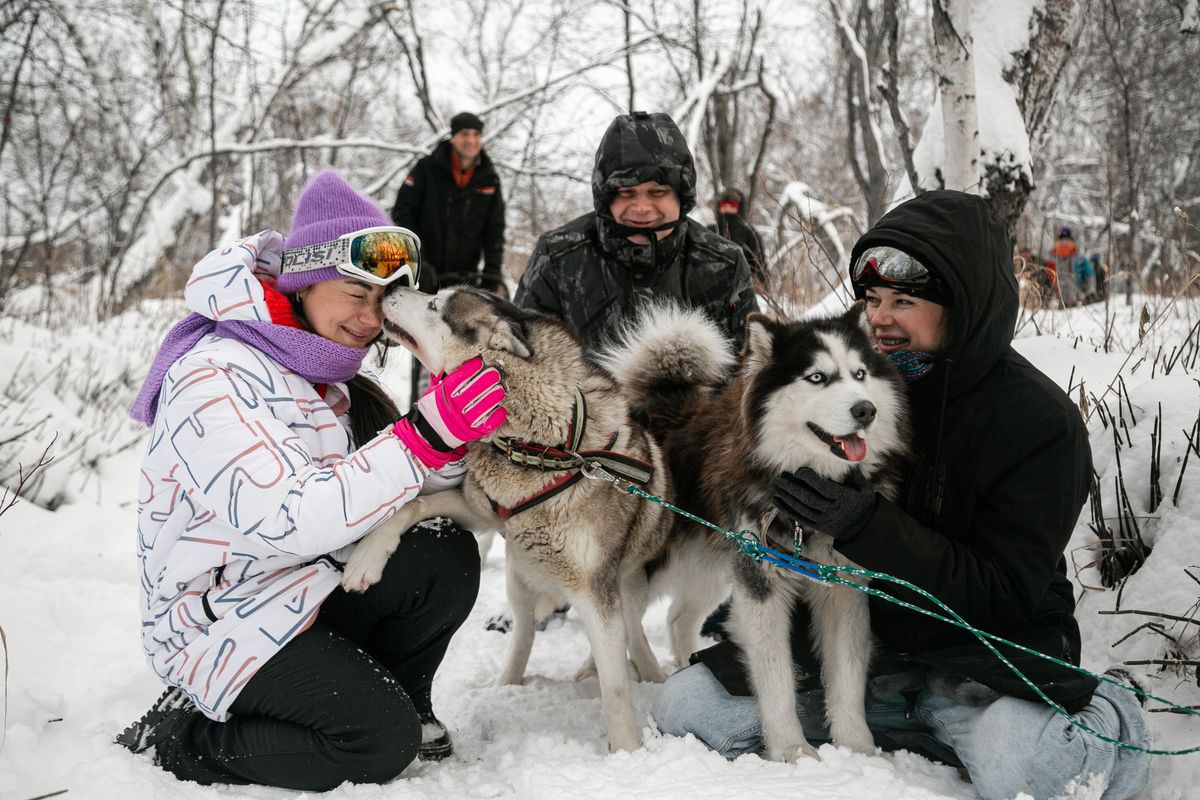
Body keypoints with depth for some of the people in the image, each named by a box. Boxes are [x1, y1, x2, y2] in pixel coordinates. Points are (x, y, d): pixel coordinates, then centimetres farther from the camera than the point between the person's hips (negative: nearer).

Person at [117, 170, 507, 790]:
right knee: (381, 741, -18)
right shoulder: (213, 379, -21)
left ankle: (396, 698, 9)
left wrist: (451, 428, -17)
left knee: (448, 557, -14)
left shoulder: (331, 379, 7)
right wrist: (423, 436, -34)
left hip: (312, 592, 8)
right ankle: (182, 737, 0)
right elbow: (290, 521, -31)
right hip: (221, 622, -8)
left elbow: (408, 490, 5)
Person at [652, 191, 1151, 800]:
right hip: (859, 631, 5)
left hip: (990, 642, -5)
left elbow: (1004, 595, -20)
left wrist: (864, 524, -30)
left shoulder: (1042, 423, -14)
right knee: (686, 705, -12)